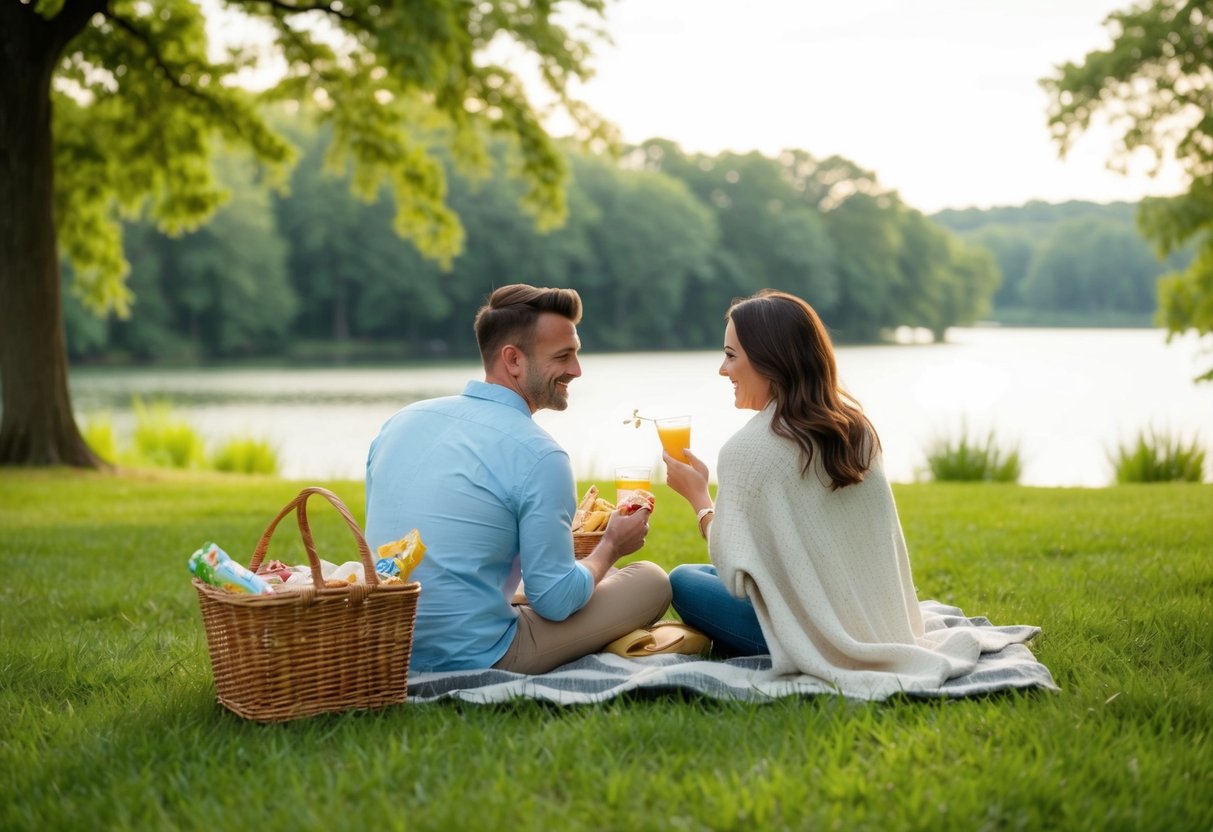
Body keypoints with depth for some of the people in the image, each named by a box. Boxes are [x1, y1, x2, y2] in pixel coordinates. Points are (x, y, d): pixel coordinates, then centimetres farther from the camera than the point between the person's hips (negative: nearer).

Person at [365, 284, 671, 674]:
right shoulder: (539, 456, -15)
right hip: (477, 659, -7)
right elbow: (555, 602, -12)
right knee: (651, 581, 5)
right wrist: (610, 546, 8)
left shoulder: (400, 421, 5)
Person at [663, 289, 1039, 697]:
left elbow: (735, 571, -10)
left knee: (684, 580, 6)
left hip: (818, 636, -7)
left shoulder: (748, 449, -17)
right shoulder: (855, 424, 3)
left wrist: (698, 496, 4)